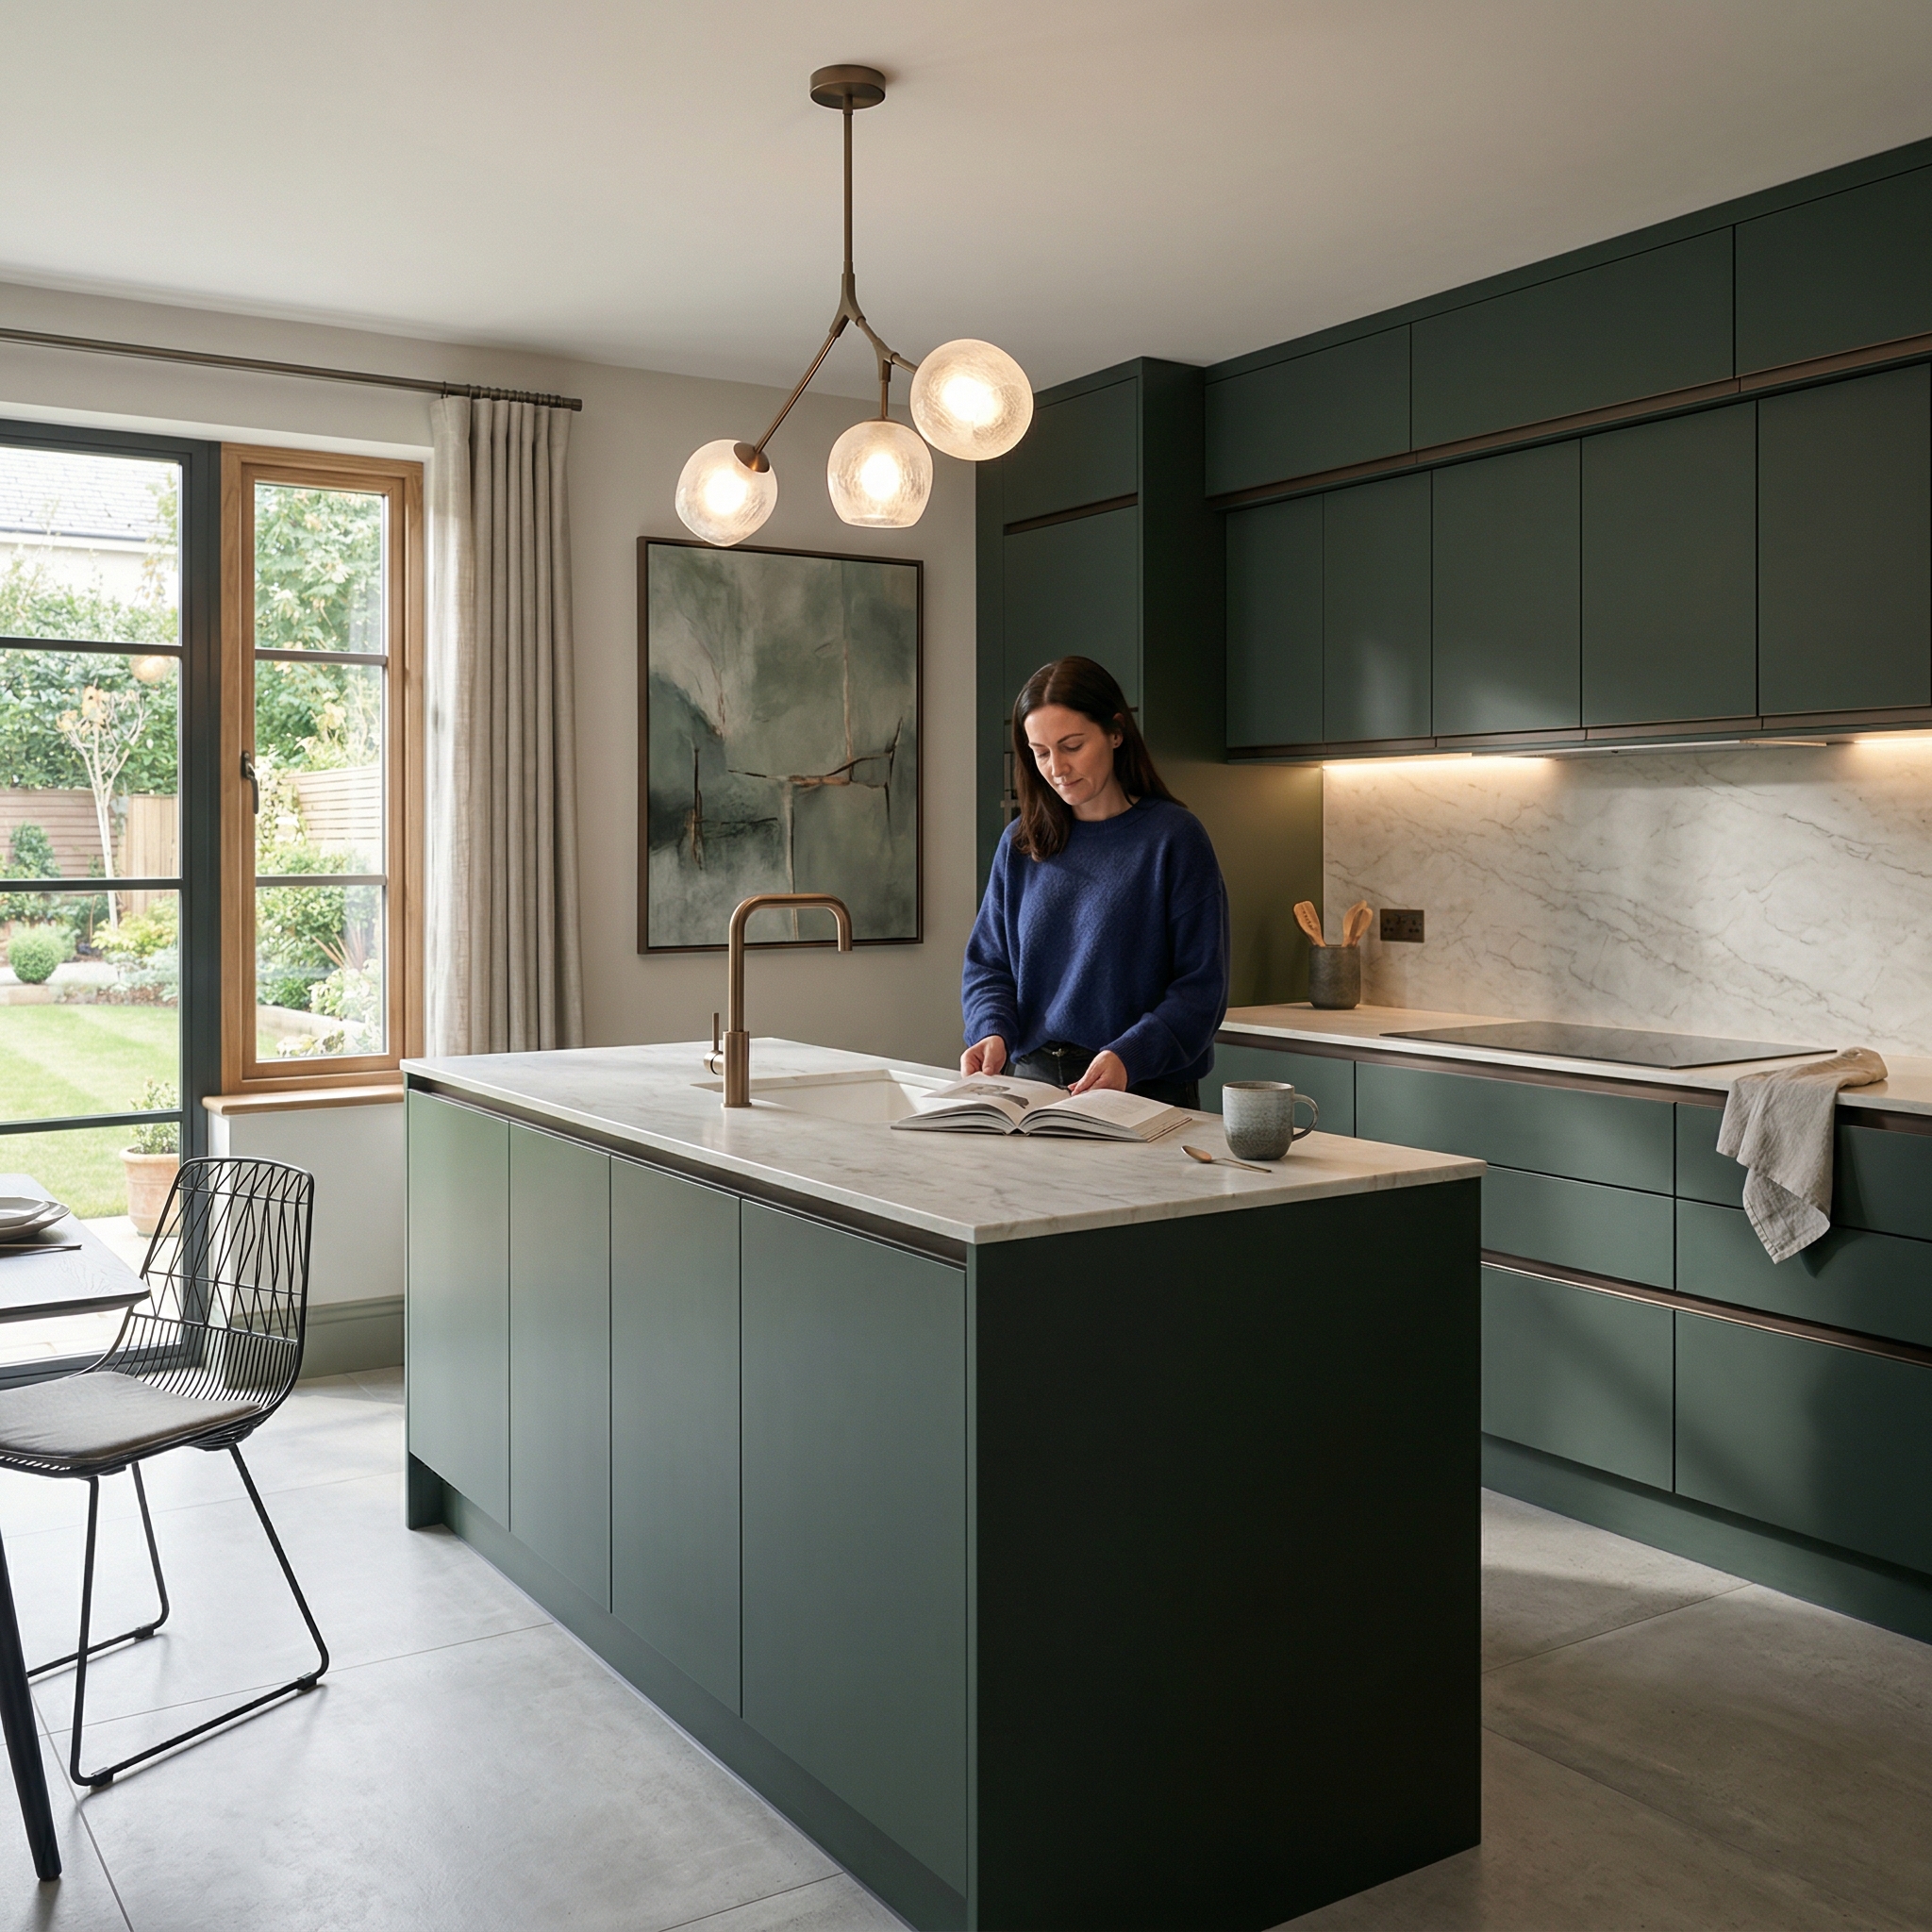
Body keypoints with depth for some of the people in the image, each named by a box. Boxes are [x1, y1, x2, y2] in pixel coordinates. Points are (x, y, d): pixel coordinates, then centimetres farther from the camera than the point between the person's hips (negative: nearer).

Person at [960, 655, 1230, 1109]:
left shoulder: (1174, 837, -2)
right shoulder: (1020, 843, 11)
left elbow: (1200, 987, -6)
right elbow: (987, 963, 14)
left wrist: (1129, 1057, -21)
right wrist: (993, 1031, -7)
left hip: (1146, 1090, -3)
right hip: (1033, 1082, 4)